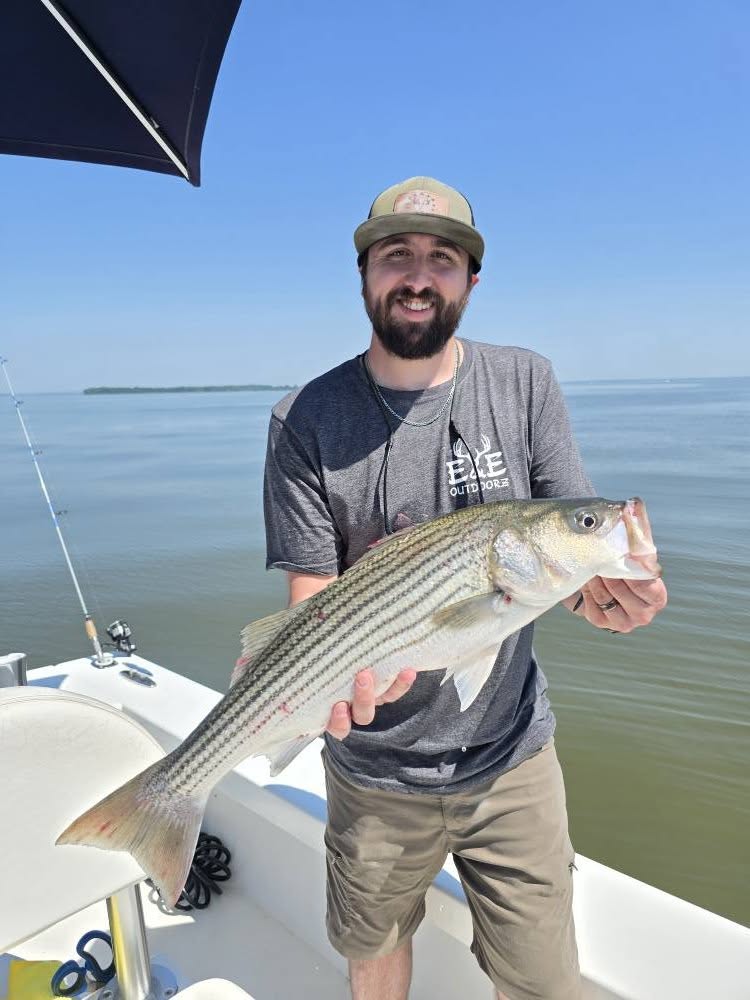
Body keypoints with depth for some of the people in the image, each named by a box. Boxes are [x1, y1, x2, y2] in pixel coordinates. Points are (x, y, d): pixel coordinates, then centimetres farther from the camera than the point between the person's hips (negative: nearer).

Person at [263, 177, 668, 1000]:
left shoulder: (526, 385, -5)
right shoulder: (306, 419, -10)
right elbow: (312, 594, -10)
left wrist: (603, 589, -28)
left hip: (512, 758, 1)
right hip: (375, 770, 0)